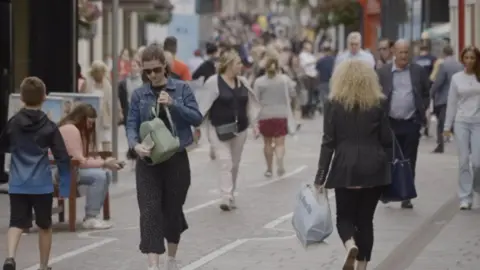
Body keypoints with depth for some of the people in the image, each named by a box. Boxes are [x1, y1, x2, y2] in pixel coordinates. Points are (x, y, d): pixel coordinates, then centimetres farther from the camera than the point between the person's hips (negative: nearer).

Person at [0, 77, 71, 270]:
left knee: (16, 223, 0)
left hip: (17, 184, 1)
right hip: (42, 185, -1)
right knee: (44, 226, 14)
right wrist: (65, 187, 0)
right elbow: (63, 158, -6)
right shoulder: (49, 127, -5)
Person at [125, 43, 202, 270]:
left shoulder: (181, 89, -1)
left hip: (176, 159, 0)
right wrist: (135, 145, -22)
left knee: (173, 209, 12)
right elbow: (131, 124, -2)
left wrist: (173, 104, -18)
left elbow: (197, 118, -5)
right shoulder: (139, 94, 2)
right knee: (150, 211, -10)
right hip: (148, 161, 0)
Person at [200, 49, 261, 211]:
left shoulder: (242, 82, 6)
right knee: (225, 163, -14)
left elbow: (250, 104, 14)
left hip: (239, 129, 6)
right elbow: (204, 105, -11)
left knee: (235, 164, 12)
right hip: (219, 130, -6)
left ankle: (231, 196, 24)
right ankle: (226, 198, -17)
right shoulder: (214, 82, -12)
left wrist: (254, 123, 9)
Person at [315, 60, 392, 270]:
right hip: (373, 167, 2)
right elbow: (386, 140, 3)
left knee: (345, 216, 10)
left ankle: (350, 245, -20)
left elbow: (328, 142, -4)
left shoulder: (334, 103, -2)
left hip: (346, 167, -2)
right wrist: (387, 168, 13)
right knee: (365, 218, 11)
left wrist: (321, 177, -1)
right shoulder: (379, 103, 2)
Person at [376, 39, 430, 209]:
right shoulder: (382, 72, 2)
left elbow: (426, 94, 12)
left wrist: (422, 111, 0)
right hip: (390, 123, 0)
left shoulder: (419, 71, 4)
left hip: (411, 123, 0)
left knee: (409, 162, 3)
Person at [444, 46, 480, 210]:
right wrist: (447, 126, 5)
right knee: (464, 161, 0)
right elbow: (452, 103, 8)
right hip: (461, 122, 1)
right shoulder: (456, 78, 5)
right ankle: (465, 198, 6)